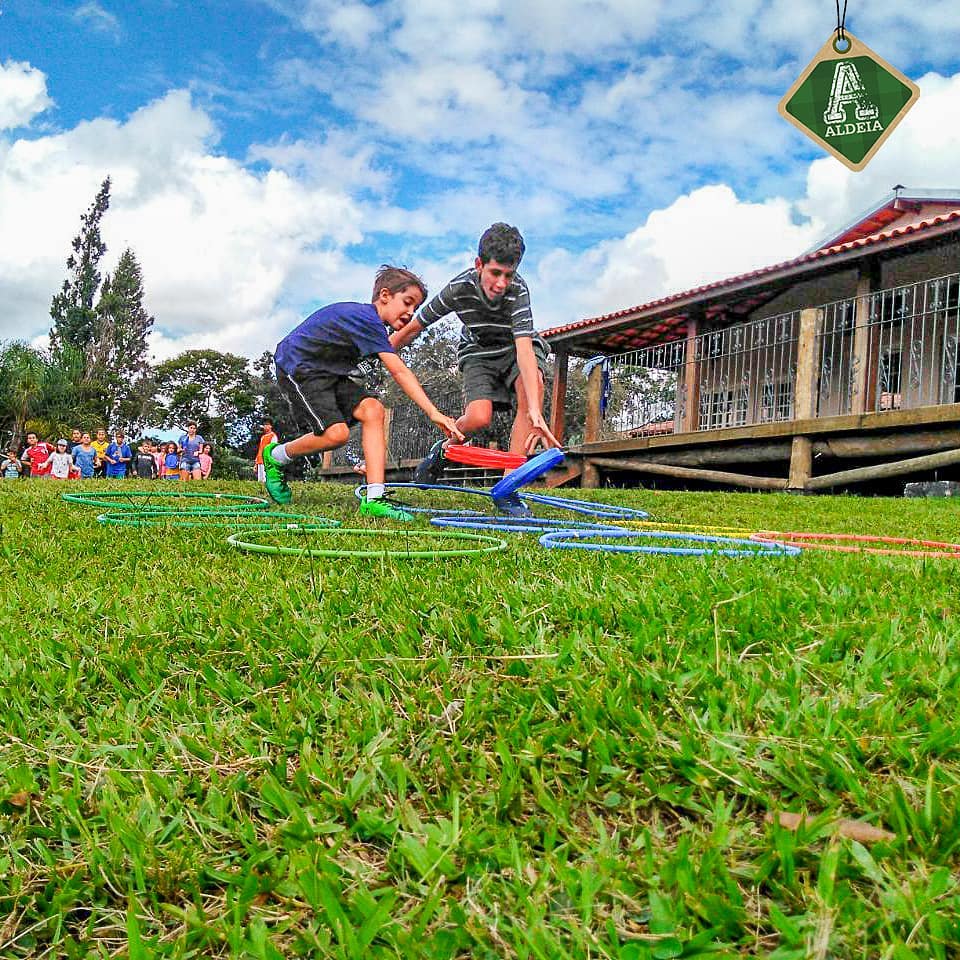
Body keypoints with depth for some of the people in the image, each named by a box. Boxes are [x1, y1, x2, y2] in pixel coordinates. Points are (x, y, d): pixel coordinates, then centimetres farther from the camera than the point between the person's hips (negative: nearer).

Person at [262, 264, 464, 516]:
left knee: (372, 410, -13)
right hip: (297, 367, -9)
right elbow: (400, 372, -30)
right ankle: (275, 456, 7)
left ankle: (374, 499, -19)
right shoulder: (368, 319, -24)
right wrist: (434, 414, -33)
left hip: (329, 370, 9)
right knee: (336, 433, -23)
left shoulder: (371, 322, 6)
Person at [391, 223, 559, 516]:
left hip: (515, 348, 0)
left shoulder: (518, 291, -31)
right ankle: (443, 449, 12)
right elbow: (414, 326, -11)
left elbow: (524, 348, -43)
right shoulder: (459, 288, -25)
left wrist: (535, 413, -53)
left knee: (532, 383, -35)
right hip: (478, 352, 0)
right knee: (479, 418, -27)